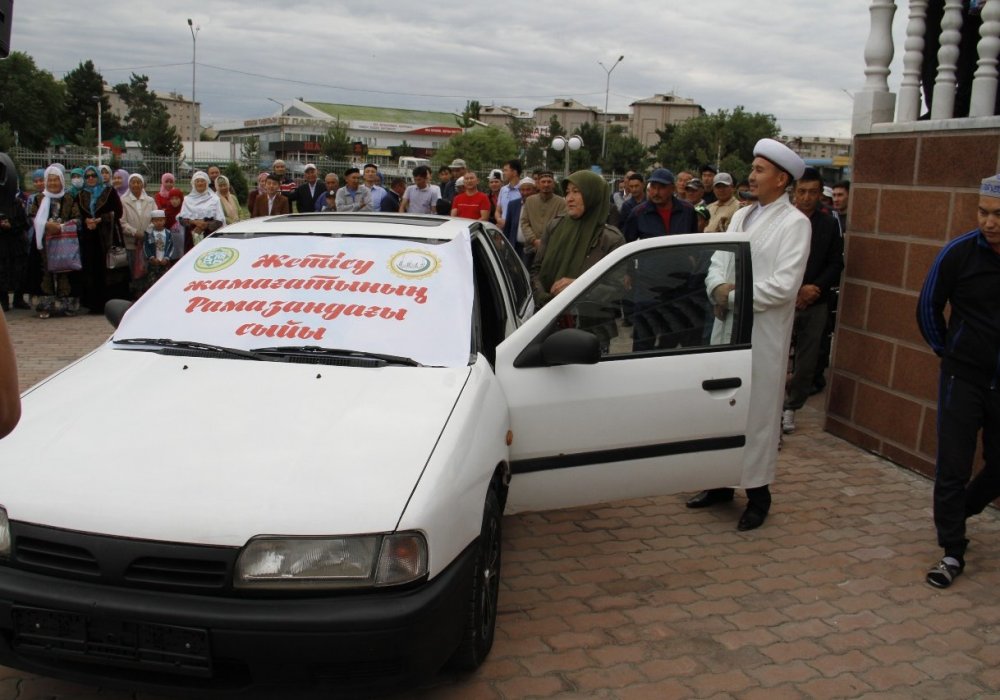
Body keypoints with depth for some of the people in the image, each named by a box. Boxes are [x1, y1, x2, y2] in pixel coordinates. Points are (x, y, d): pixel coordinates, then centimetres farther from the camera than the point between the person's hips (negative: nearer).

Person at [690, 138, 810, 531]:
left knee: (756, 411, 0)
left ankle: (757, 494, 13)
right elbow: (717, 263, 13)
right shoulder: (741, 216, 15)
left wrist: (734, 296, -12)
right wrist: (719, 288, -9)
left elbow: (783, 286, -17)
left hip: (763, 333, -7)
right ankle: (722, 483, 26)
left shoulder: (794, 223, -8)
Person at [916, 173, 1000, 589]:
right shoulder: (959, 253, -10)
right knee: (953, 467, 1)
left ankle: (956, 514, 39)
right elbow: (928, 307, 4)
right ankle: (952, 552, 13)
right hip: (964, 378, -1)